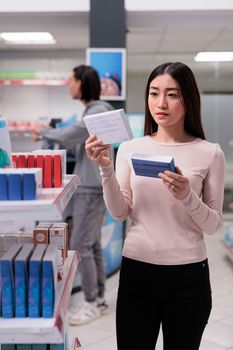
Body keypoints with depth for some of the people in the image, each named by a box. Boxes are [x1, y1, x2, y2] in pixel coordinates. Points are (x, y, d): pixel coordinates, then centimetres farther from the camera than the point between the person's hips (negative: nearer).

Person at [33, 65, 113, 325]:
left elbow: (68, 136, -19)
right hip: (89, 186, 10)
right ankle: (98, 299, 21)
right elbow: (78, 143, 16)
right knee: (92, 244, 13)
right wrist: (49, 134, 8)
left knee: (80, 244, -6)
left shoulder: (98, 112, -16)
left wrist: (43, 132, -1)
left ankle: (92, 303, 5)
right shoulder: (92, 111, 16)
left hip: (93, 188, -10)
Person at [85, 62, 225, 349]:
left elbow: (213, 225, -3)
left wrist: (187, 196, -21)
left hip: (188, 275, -1)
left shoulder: (209, 153, -3)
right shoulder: (130, 148, 1)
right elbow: (119, 213, -4)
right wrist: (106, 168, -17)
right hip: (137, 270, 1)